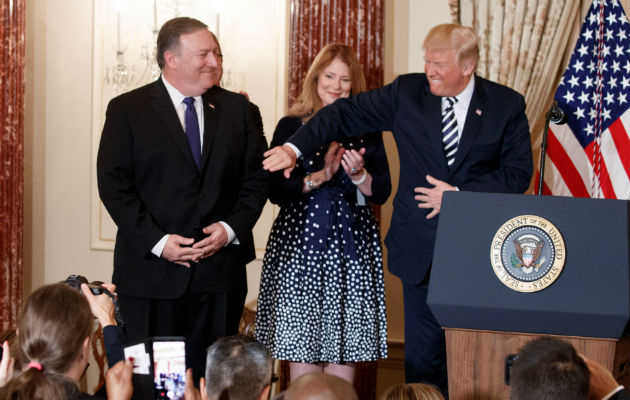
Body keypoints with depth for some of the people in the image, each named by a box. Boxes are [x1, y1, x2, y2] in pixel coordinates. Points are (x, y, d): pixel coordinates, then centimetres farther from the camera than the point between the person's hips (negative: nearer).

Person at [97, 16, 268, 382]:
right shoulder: (127, 110, 1)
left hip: (221, 269, 3)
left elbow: (257, 176, 9)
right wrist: (157, 241, -14)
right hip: (152, 270, -2)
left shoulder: (236, 108, 10)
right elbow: (113, 184, -5)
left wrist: (232, 228, -7)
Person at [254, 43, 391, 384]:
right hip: (300, 242, -2)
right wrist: (321, 176, -14)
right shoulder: (291, 126, 4)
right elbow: (276, 191, -3)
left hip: (353, 243, 2)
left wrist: (358, 174, -12)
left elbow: (382, 192, 7)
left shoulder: (366, 129, 10)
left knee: (345, 344, 1)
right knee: (302, 345, -3)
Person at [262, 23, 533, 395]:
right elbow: (346, 113, -3)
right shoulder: (407, 92, 0)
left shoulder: (507, 106, -2)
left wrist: (459, 194, -14)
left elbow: (518, 173, -5)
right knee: (424, 356, 4)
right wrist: (296, 147, -17)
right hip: (422, 251, 1)